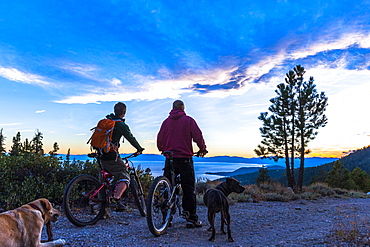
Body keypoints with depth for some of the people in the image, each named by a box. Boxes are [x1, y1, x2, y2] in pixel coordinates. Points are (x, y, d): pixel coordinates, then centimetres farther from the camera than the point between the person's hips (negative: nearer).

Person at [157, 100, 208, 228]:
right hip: (185, 158, -3)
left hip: (169, 159, 3)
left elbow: (160, 139, 13)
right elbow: (198, 136, -3)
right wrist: (202, 149, 13)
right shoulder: (188, 120, 0)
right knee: (189, 189, 3)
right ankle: (192, 218, 5)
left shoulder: (166, 122, 10)